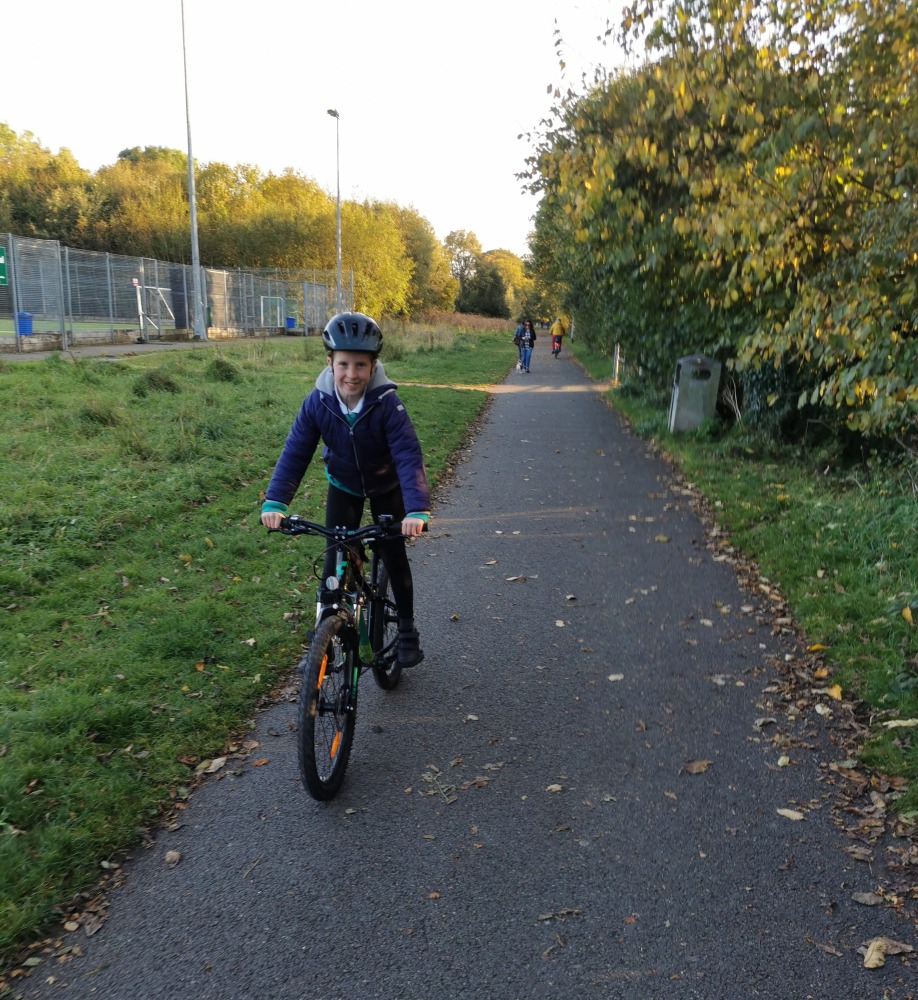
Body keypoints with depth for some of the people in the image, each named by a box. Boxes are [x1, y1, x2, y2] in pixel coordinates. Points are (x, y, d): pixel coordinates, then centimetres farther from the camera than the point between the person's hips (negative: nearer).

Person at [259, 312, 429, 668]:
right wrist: (275, 501, -37)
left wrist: (417, 509, -51)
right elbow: (294, 452, -24)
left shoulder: (387, 402, -31)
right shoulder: (318, 402, -24)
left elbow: (409, 455, -38)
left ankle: (407, 630, 21)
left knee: (393, 555, 2)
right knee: (336, 553, -5)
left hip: (386, 486, -1)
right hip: (343, 485, 2)